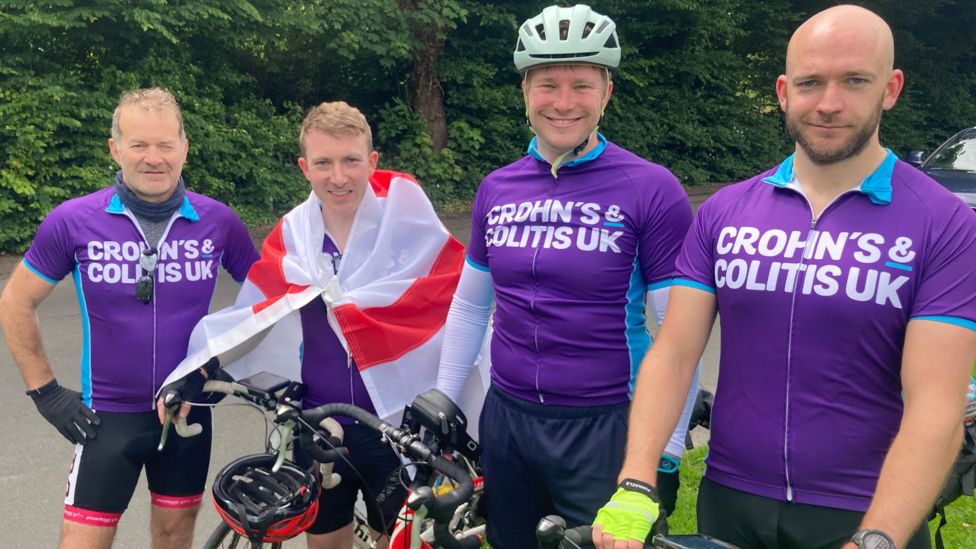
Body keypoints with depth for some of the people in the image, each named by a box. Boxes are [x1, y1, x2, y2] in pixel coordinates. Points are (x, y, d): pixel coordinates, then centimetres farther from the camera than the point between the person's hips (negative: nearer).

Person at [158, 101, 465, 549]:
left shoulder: (407, 217, -10)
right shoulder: (292, 234, 0)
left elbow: (454, 300, -6)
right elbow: (257, 312, 8)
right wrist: (196, 372, -1)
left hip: (395, 421, -3)